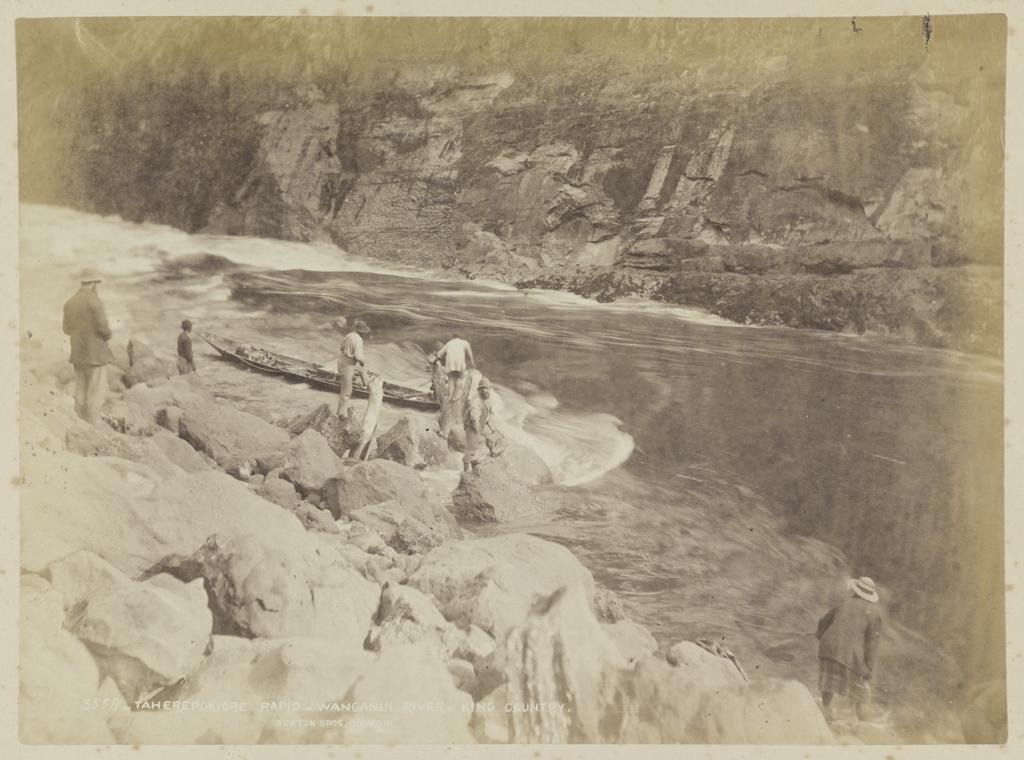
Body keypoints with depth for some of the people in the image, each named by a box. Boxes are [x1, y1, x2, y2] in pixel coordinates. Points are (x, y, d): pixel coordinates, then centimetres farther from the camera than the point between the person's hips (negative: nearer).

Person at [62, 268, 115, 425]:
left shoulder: (70, 302, 8)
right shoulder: (95, 301, -14)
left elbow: (67, 329, 12)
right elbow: (103, 329, -17)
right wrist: (108, 334, 5)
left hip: (77, 353, 7)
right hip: (94, 353, -7)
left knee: (80, 392, 11)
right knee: (95, 392, -3)